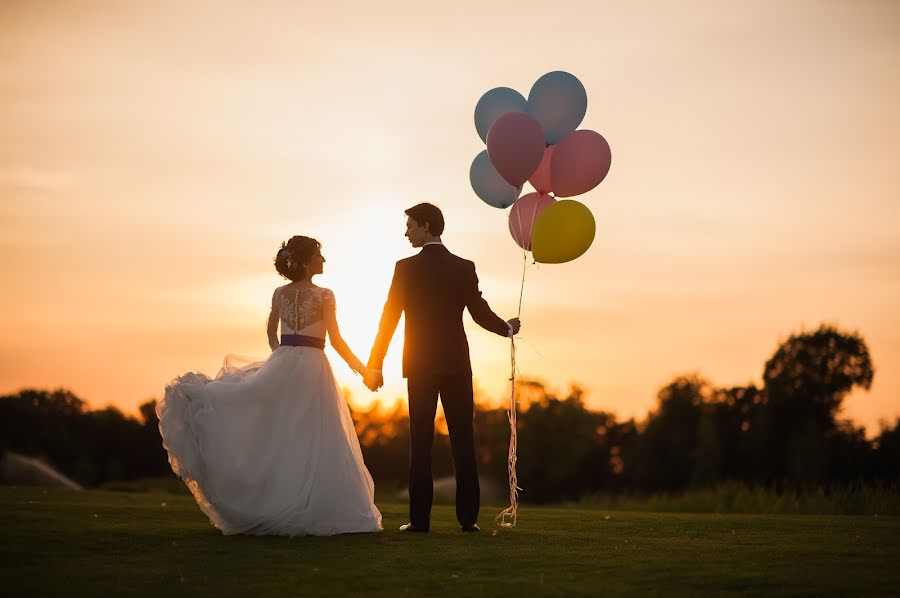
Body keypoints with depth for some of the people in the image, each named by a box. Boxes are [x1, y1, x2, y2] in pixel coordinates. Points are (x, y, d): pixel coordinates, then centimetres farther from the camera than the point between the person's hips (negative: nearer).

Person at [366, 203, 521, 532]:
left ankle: (420, 518, -1)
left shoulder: (406, 268, -5)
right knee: (463, 441, 4)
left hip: (421, 366, -1)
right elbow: (481, 313, -1)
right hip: (457, 365, 1)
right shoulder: (464, 268, 0)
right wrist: (508, 328, 20)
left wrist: (375, 364, 1)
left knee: (421, 443, 2)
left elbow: (389, 318, -5)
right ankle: (468, 517, 2)